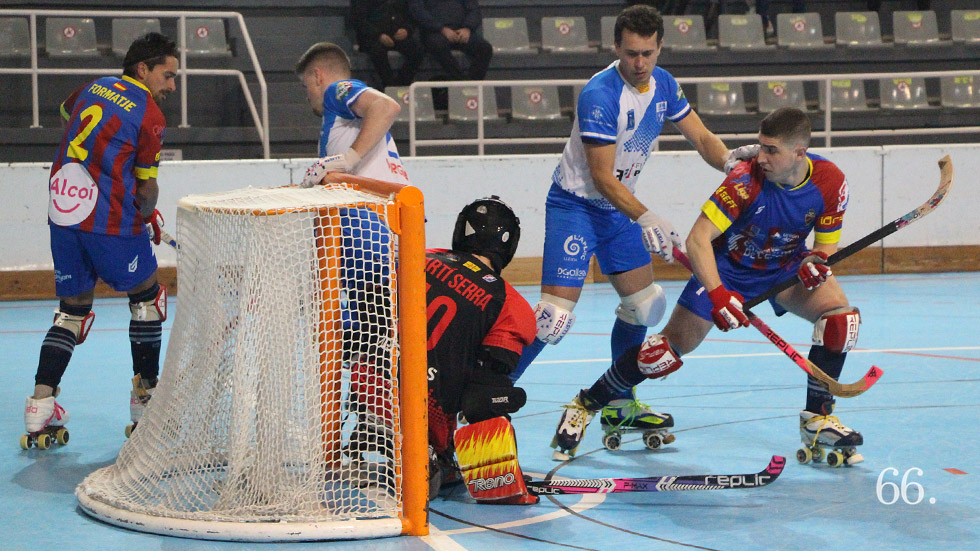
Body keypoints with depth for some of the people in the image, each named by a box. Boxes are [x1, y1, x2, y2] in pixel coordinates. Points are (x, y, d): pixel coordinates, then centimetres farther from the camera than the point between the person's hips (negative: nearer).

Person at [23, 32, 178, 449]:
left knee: (73, 307, 14)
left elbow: (65, 115, 36)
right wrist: (148, 216, 20)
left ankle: (40, 407, 0)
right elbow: (146, 186, -3)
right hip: (112, 222, -6)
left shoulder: (93, 89, 14)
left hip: (61, 212, 6)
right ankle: (146, 402, 16)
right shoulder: (149, 114, -5)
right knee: (147, 296, 13)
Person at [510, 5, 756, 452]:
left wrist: (727, 159, -17)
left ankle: (619, 403, 24)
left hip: (619, 207, 8)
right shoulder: (600, 95, -25)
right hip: (575, 205, -8)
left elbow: (700, 137, 4)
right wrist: (645, 218, -34)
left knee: (644, 303, 10)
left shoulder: (662, 84, -1)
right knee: (555, 315, -18)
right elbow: (602, 177, -25)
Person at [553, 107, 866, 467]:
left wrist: (816, 260, -30)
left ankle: (817, 420, -9)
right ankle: (586, 404, 13)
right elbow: (697, 238, -33)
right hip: (727, 267, -3)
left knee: (840, 315, -22)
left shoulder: (830, 181, -20)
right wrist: (717, 295, -45)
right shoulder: (747, 180, -31)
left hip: (786, 268, 3)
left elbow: (827, 241, -5)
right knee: (671, 348, -8)